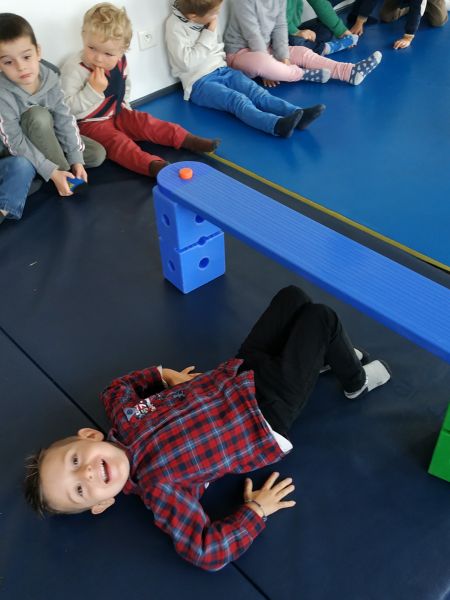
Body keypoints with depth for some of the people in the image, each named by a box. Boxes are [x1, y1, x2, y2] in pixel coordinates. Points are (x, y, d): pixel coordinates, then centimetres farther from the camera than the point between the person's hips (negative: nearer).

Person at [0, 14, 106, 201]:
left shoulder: (49, 78, -18)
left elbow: (65, 120, -13)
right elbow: (16, 144, -30)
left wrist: (76, 159, -18)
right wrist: (52, 172, -32)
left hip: (48, 137, 5)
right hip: (15, 151, -5)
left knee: (98, 154, -4)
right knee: (38, 115, -34)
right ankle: (63, 171, -19)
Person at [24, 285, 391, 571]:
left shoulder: (122, 414, -12)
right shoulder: (158, 487, -28)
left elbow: (119, 385, 11)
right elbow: (205, 552, -32)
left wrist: (166, 375, 1)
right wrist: (256, 510, -25)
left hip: (240, 372, 6)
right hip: (271, 410, -6)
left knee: (292, 295, 9)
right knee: (322, 318, -8)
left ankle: (326, 356, 38)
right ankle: (356, 381, 25)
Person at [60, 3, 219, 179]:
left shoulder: (120, 62, -3)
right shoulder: (73, 68, -24)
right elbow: (68, 109, -29)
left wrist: (124, 106, 11)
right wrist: (93, 90, -37)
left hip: (117, 114, 7)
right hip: (89, 123, -7)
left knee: (144, 122, -7)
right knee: (117, 141, -28)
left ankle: (186, 140, -5)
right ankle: (153, 165, -50)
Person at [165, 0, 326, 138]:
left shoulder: (204, 20, 9)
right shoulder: (175, 26, -13)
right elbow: (187, 62, -21)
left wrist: (220, 56, 5)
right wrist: (209, 34, -16)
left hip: (222, 70, 7)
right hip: (199, 82, -7)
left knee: (256, 91, -18)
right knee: (238, 99, -32)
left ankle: (298, 114, -38)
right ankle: (277, 125, -56)